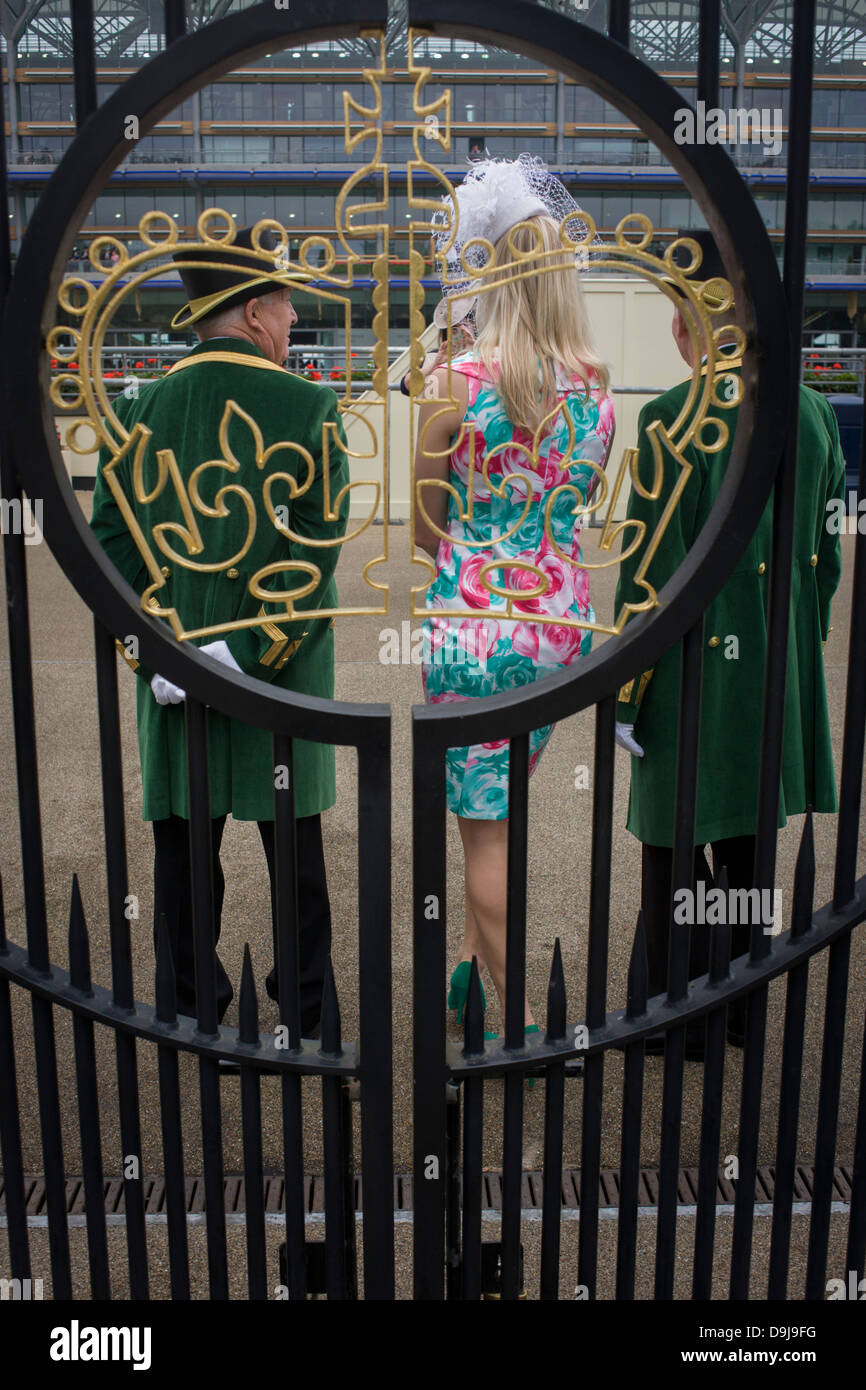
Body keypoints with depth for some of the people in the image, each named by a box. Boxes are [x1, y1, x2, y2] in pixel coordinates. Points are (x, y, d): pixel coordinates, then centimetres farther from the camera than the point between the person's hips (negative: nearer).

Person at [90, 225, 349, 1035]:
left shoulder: (140, 410, 2)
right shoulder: (308, 409, -7)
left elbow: (109, 541, -2)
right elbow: (315, 553, -15)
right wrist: (252, 651, -13)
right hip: (284, 678, -2)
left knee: (184, 842, 13)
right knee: (293, 844, 11)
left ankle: (191, 1009, 25)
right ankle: (306, 1012, 23)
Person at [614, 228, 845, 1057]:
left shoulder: (672, 421, -16)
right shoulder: (815, 413, 3)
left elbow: (651, 576, -16)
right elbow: (826, 561, 9)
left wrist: (623, 697, -8)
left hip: (695, 670, -6)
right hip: (777, 675, 6)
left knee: (675, 846, 8)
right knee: (746, 846, 18)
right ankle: (740, 1005, 33)